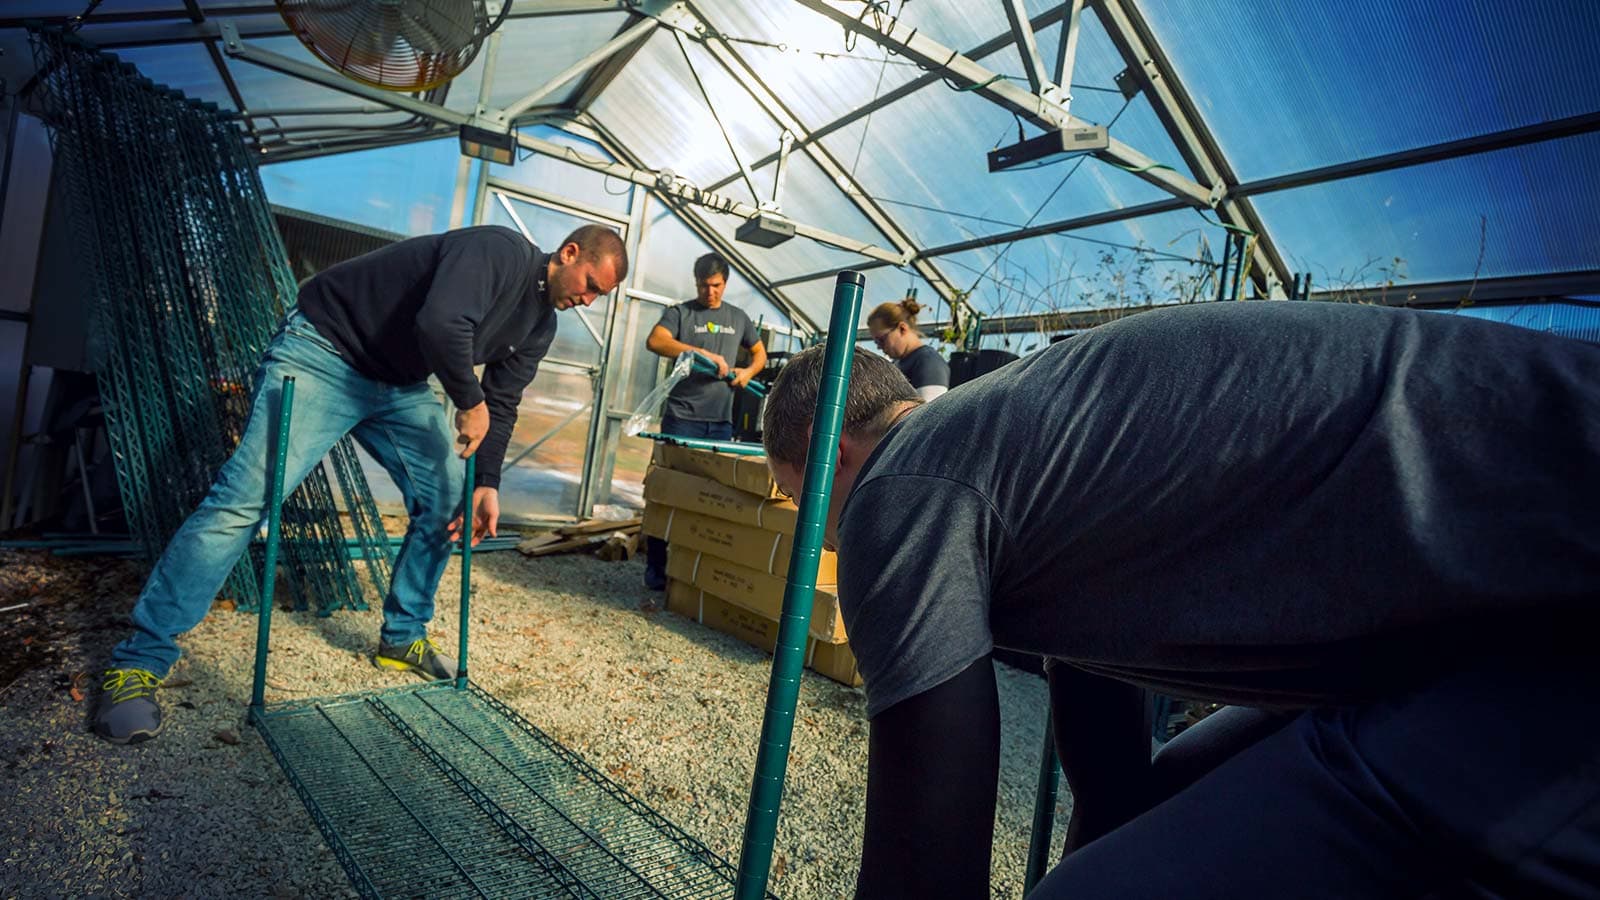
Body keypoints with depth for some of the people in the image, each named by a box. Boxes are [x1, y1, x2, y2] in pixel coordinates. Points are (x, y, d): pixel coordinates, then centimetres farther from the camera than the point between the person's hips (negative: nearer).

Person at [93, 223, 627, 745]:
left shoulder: (539, 324, 4)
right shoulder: (497, 251, -23)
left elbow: (502, 404, 8)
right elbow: (440, 324, -39)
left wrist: (487, 483, -2)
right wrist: (470, 403, -23)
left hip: (401, 385, 9)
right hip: (325, 349, -8)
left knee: (446, 502, 3)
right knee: (246, 499, -15)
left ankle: (402, 638, 19)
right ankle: (139, 660, -4)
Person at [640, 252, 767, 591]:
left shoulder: (737, 317, 16)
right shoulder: (680, 313, 3)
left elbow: (760, 352, 27)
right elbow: (655, 341, -16)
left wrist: (749, 371, 4)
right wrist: (702, 353, -26)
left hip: (721, 422, 4)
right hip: (682, 417, -4)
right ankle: (655, 567, 5)